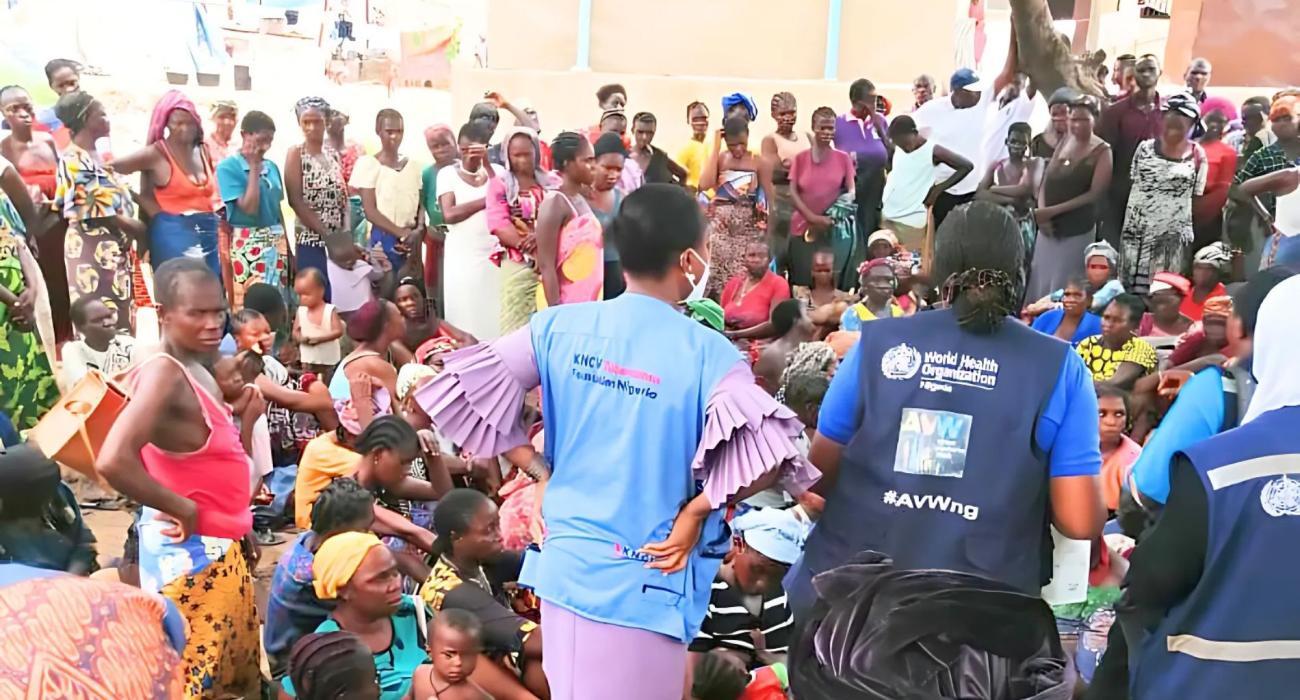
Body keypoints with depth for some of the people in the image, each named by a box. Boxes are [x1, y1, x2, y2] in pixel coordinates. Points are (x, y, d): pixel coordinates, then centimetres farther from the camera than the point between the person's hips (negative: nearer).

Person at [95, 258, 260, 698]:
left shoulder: (196, 371, 6)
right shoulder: (164, 373, -21)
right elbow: (112, 461, -33)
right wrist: (182, 510, -22)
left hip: (220, 546, 9)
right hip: (190, 552, -9)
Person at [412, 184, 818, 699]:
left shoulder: (560, 326, -3)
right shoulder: (707, 351, -14)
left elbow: (458, 391, -2)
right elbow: (765, 456, -28)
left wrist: (540, 472, 3)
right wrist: (695, 511, -12)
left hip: (566, 564, 5)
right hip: (648, 580, -4)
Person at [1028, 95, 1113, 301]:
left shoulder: (1102, 152, -6)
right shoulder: (1063, 143, 8)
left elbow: (1095, 194, -13)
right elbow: (1045, 182, 8)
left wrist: (1054, 210, -17)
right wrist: (1042, 211, -10)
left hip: (1077, 231, -5)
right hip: (1048, 227, 5)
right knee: (1039, 285, 10)